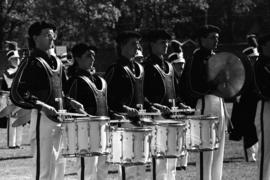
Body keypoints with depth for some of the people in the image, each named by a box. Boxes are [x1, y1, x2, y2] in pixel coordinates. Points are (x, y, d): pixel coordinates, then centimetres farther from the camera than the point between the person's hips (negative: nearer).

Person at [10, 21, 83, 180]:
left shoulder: (56, 62, 17)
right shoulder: (32, 63, -8)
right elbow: (16, 94, -15)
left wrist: (70, 102, 11)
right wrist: (41, 106, -24)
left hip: (59, 118, 8)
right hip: (42, 119, -8)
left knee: (59, 167, 10)